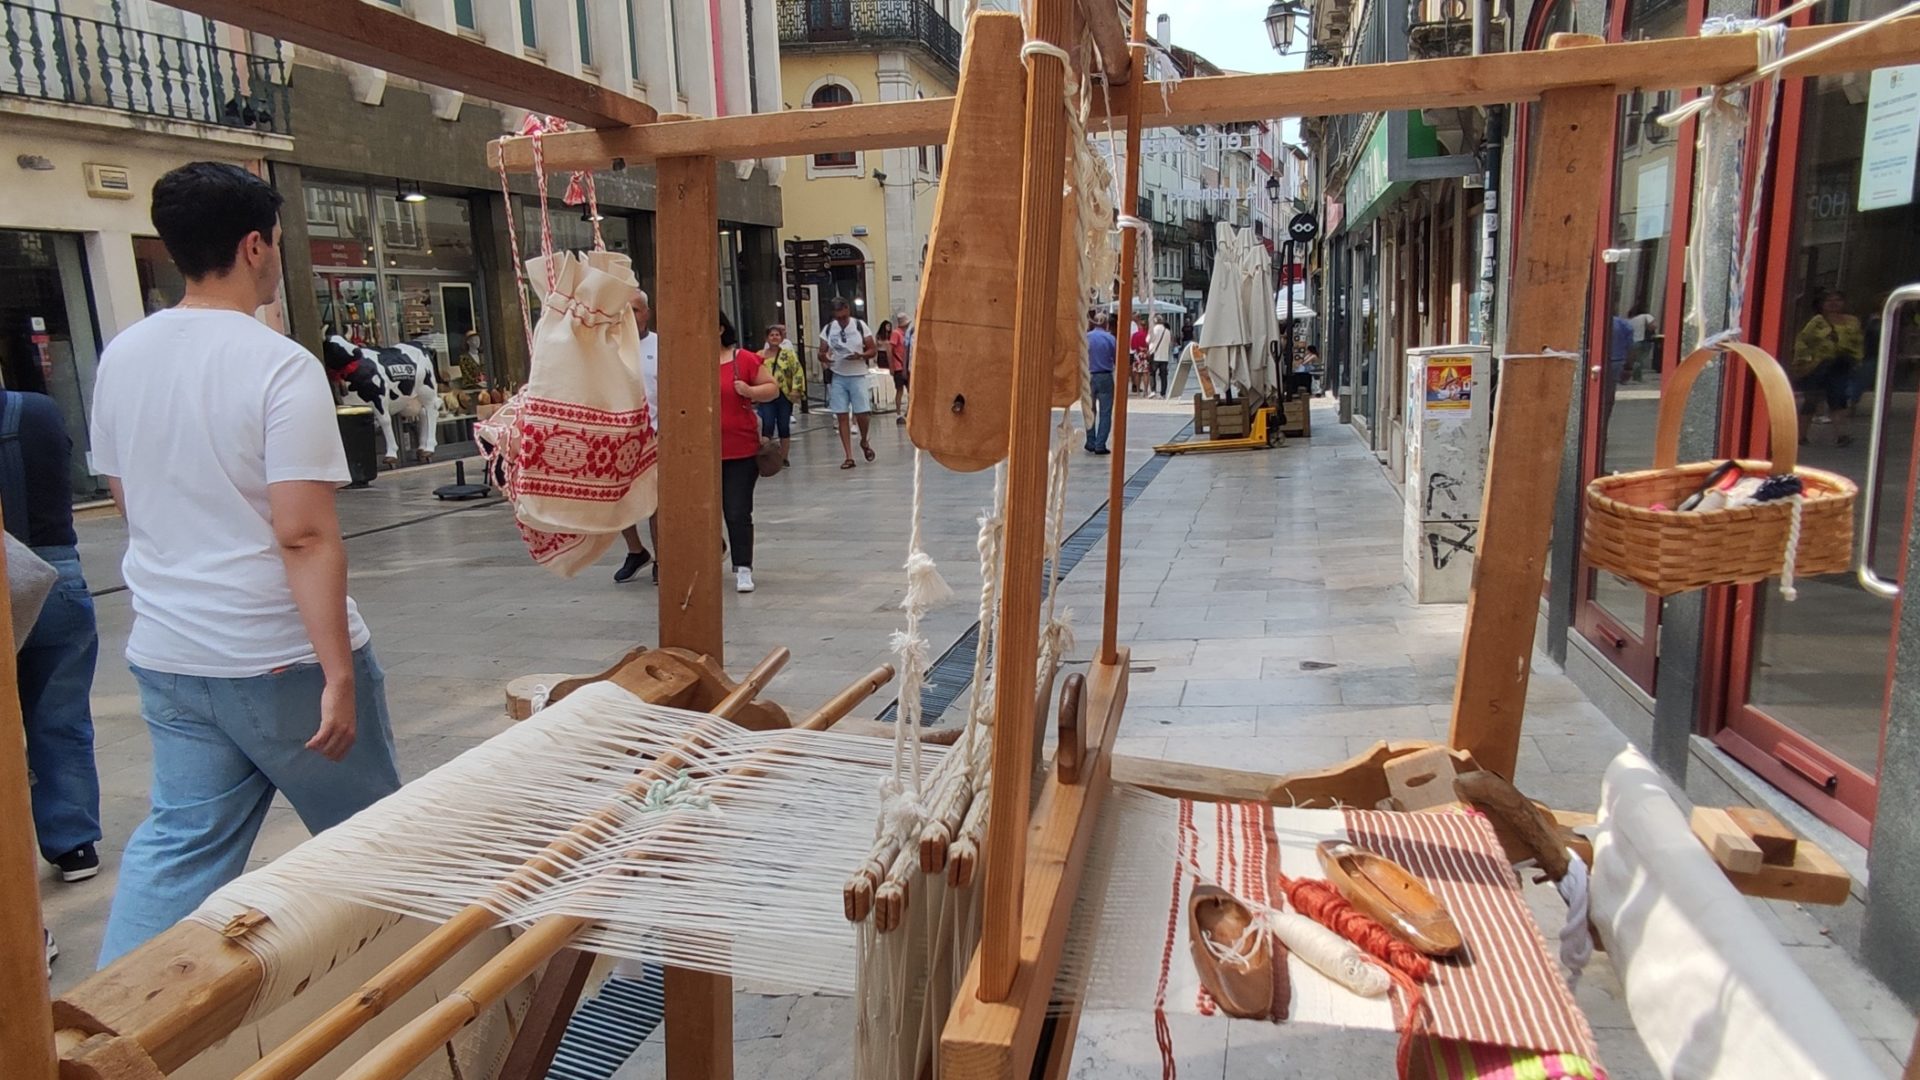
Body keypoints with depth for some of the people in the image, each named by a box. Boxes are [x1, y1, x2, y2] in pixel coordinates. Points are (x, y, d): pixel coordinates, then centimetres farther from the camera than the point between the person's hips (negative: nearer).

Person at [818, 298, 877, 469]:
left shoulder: (860, 326, -3)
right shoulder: (827, 329, 2)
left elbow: (873, 350, 0)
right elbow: (822, 352, 7)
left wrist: (860, 356, -21)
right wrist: (824, 357, -18)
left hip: (857, 376, -2)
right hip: (837, 377, 2)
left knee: (861, 414, -5)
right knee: (842, 416, 0)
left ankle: (864, 442, 27)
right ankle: (849, 457, 5)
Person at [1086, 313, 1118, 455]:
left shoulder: (1085, 337, -2)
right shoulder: (1110, 339, -6)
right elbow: (1117, 359, 0)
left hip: (1089, 377, 2)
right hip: (1105, 378, -2)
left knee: (1090, 411, 16)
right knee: (1105, 412, 2)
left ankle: (1091, 443, 18)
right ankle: (1100, 445, -4)